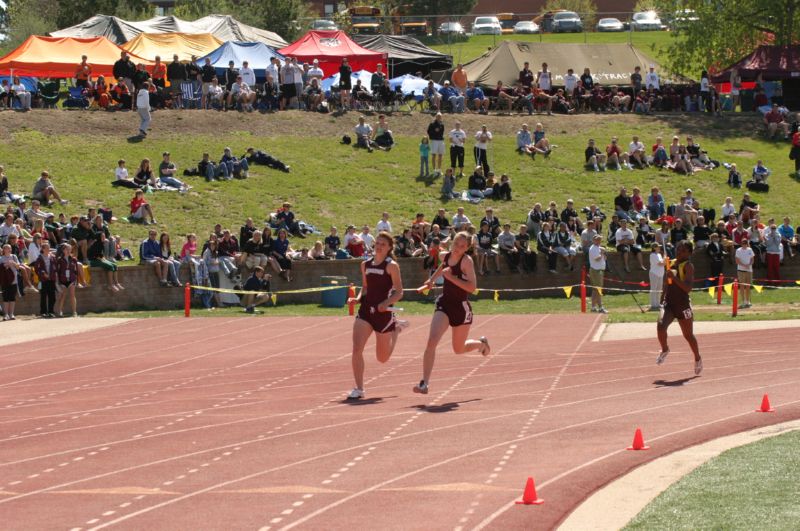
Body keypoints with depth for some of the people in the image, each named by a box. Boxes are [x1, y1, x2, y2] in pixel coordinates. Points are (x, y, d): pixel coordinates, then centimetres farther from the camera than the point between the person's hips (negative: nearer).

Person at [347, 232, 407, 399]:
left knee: (382, 358, 11)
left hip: (384, 312, -4)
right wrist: (358, 299, 1)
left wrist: (386, 303, -25)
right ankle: (359, 388, -7)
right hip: (366, 310, 4)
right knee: (357, 349, -15)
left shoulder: (391, 266, -7)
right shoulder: (365, 264, 9)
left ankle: (396, 328, 39)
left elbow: (399, 292, -8)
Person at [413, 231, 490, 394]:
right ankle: (424, 383, -20)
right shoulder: (445, 256, 2)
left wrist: (451, 277, -29)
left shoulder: (466, 261, -15)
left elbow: (472, 287, -26)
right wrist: (432, 280, 24)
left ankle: (481, 343, 49)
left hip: (461, 307, -4)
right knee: (432, 341, -18)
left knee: (459, 349, 14)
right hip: (444, 303, 4)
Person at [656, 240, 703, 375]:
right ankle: (665, 350, 4)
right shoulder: (671, 263, 9)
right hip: (668, 303, 5)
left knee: (688, 335, 10)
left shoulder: (688, 266, -11)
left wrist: (674, 277, -32)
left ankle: (698, 359, 33)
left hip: (683, 305, -5)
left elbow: (688, 288, -23)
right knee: (661, 325, -22)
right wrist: (663, 297, 22)